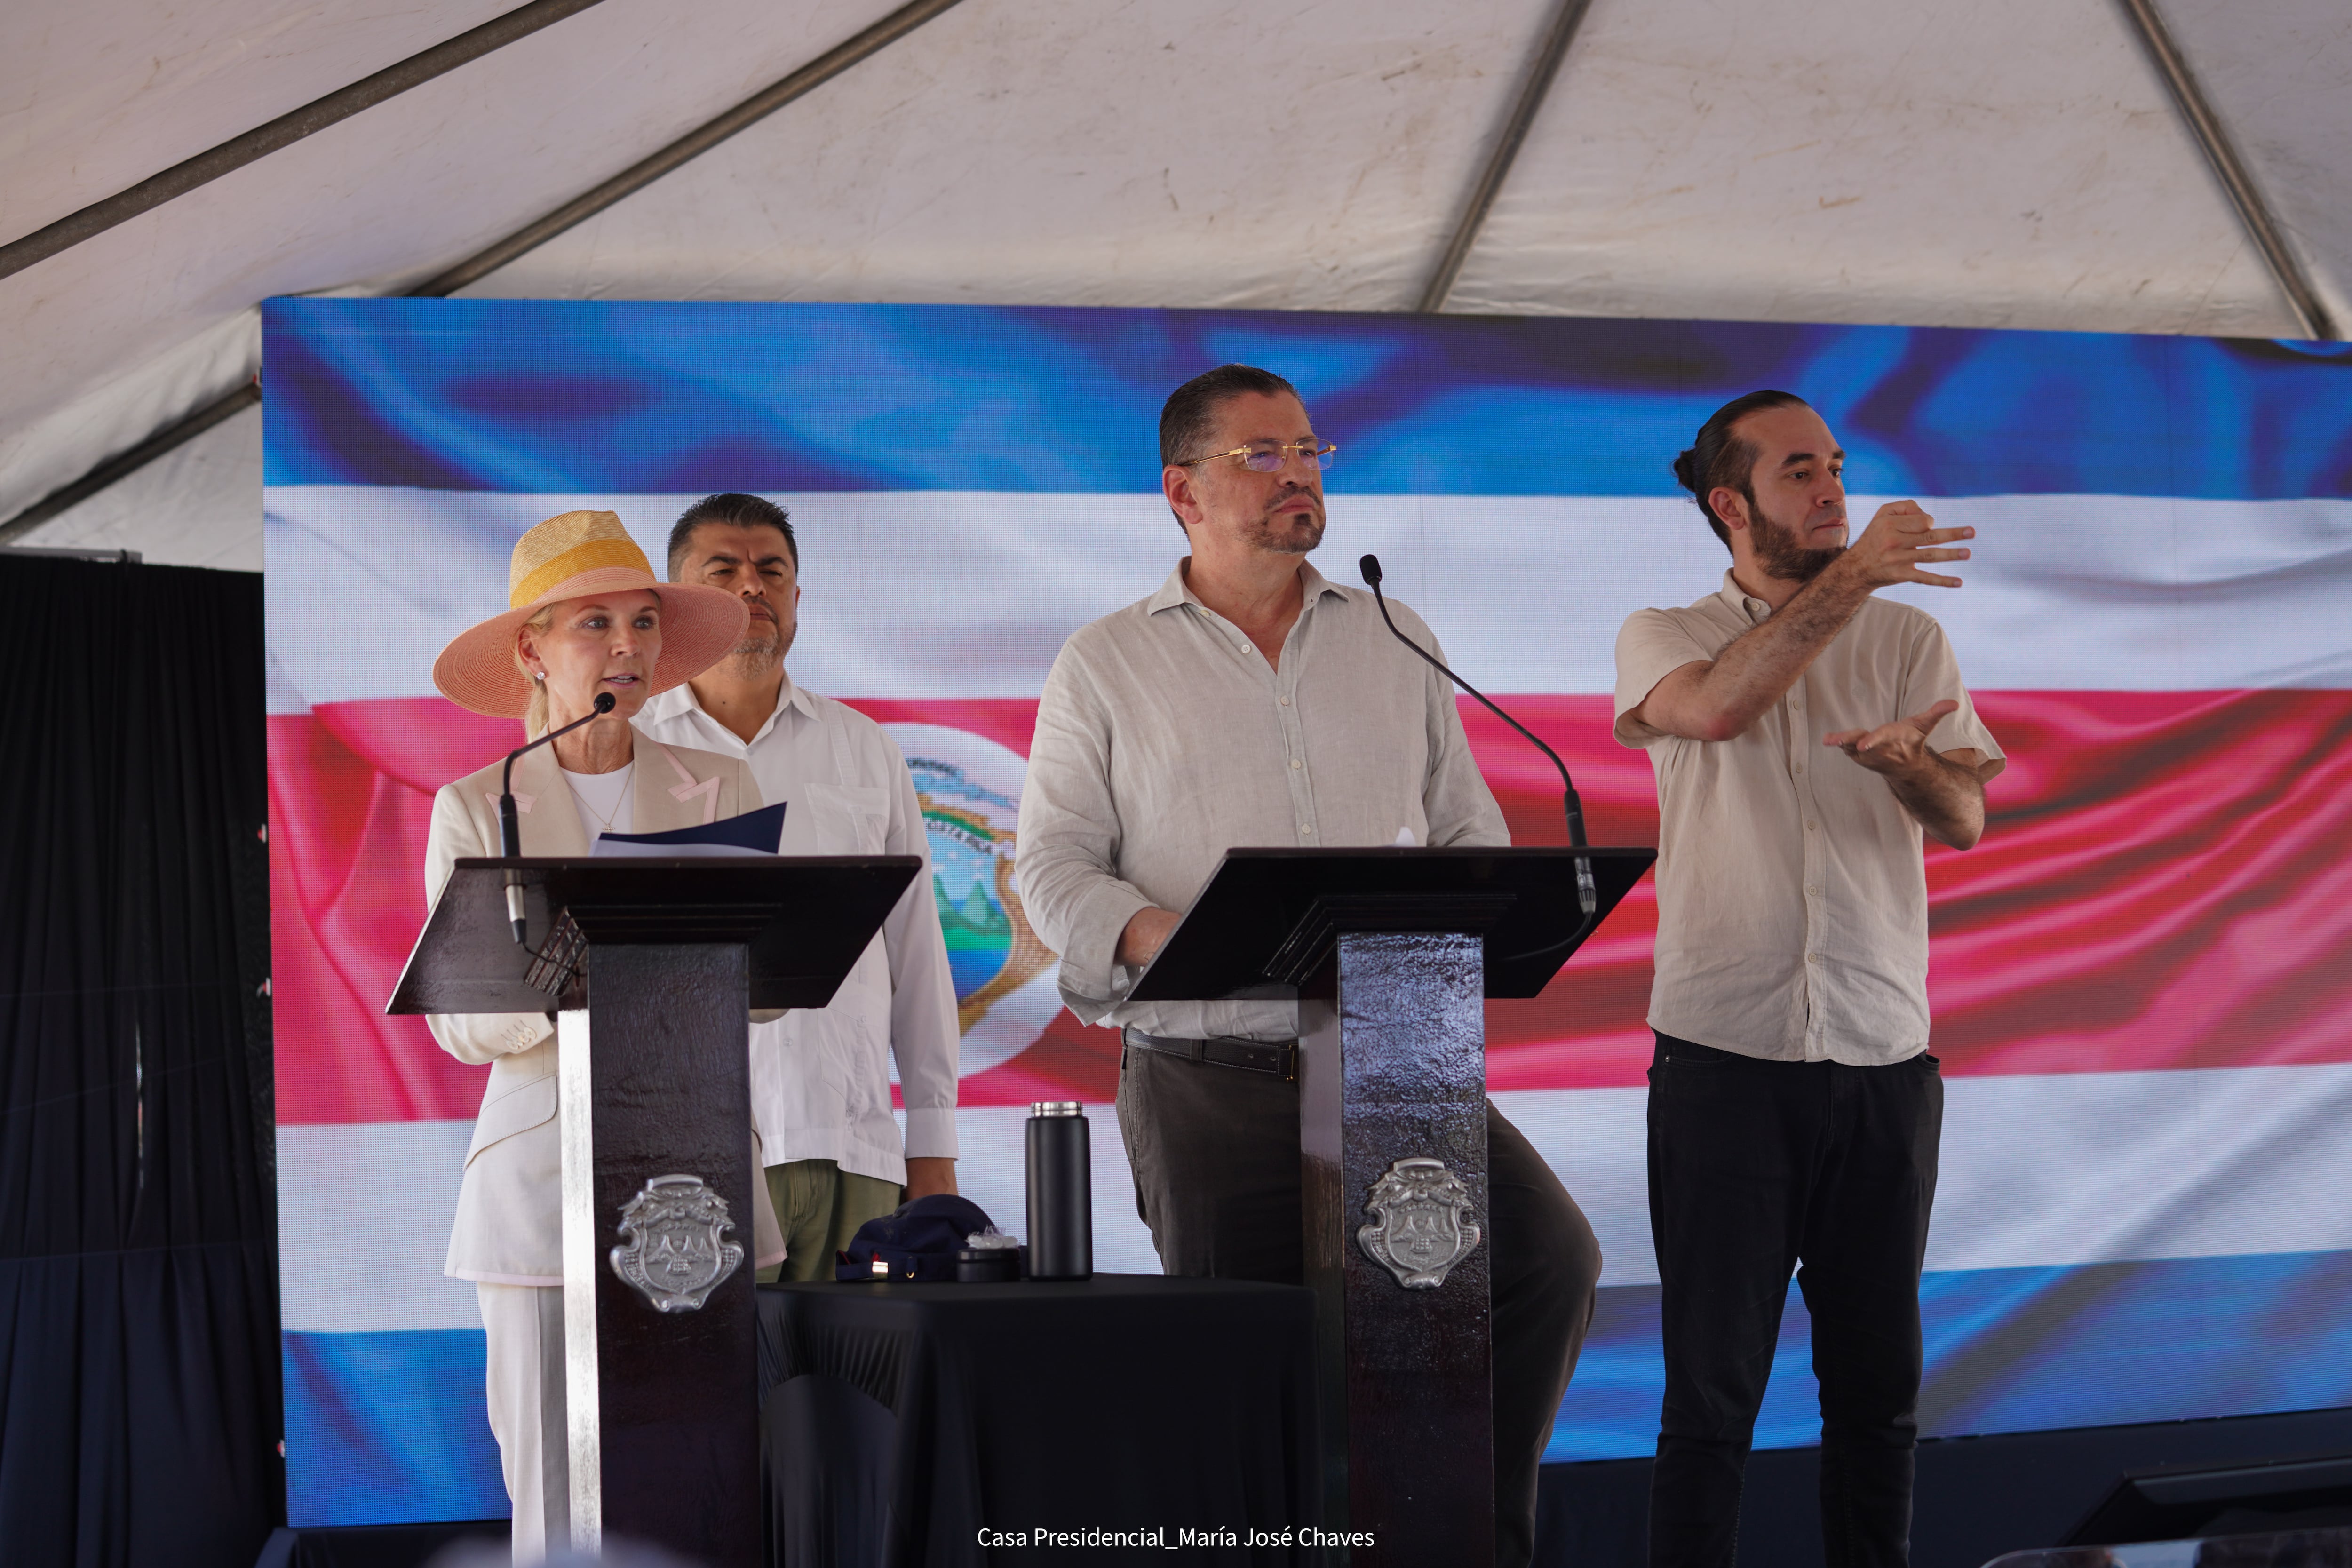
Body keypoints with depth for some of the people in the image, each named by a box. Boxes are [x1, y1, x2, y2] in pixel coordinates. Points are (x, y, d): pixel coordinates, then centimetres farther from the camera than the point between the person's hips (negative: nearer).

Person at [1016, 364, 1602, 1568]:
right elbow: (1054, 867, 2)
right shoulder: (1104, 666, 8)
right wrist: (1157, 936, -17)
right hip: (1208, 1076, -2)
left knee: (1552, 1256, -17)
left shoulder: (1395, 643, 16)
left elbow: (1471, 831, 16)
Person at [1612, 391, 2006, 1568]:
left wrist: (1907, 760, -26)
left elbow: (1965, 821, -4)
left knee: (1879, 1381, 9)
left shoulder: (1909, 642, 9)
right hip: (1724, 1060, -2)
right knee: (1713, 1382, 2)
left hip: (1883, 1061, 3)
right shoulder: (1662, 637, 3)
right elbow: (1717, 707, -21)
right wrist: (1849, 578, -24)